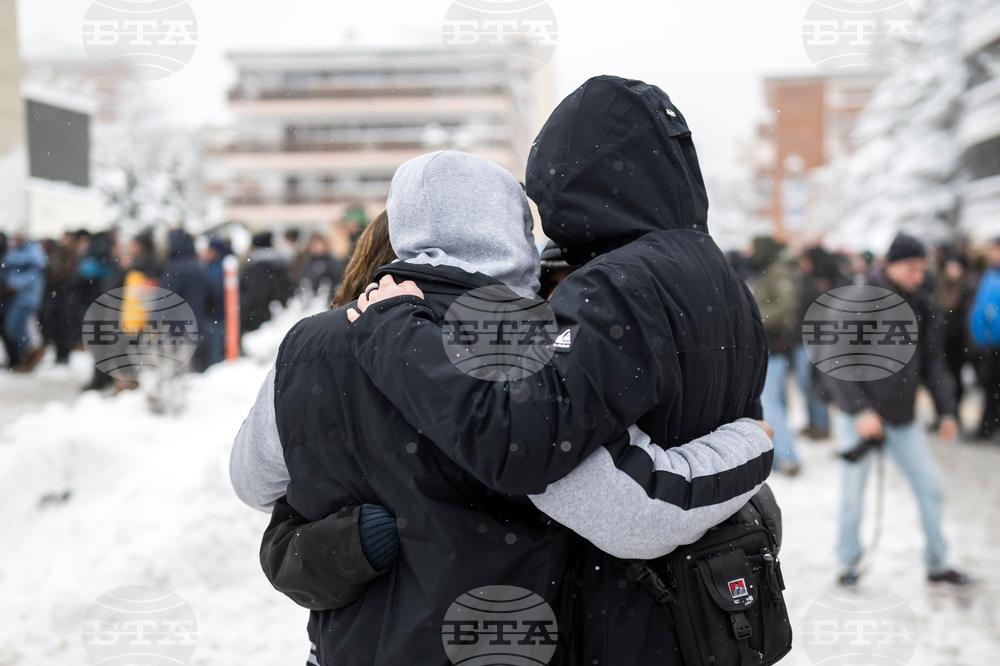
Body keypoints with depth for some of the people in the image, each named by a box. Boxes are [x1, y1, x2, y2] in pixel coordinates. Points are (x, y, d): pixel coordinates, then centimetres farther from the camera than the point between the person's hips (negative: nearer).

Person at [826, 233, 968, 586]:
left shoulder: (922, 307, 3)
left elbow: (932, 363, 9)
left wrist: (947, 411, 2)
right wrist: (859, 411, -22)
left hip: (903, 418, 5)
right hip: (860, 418, -5)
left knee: (929, 483, 5)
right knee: (853, 494, 4)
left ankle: (937, 563, 20)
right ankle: (849, 562, 24)